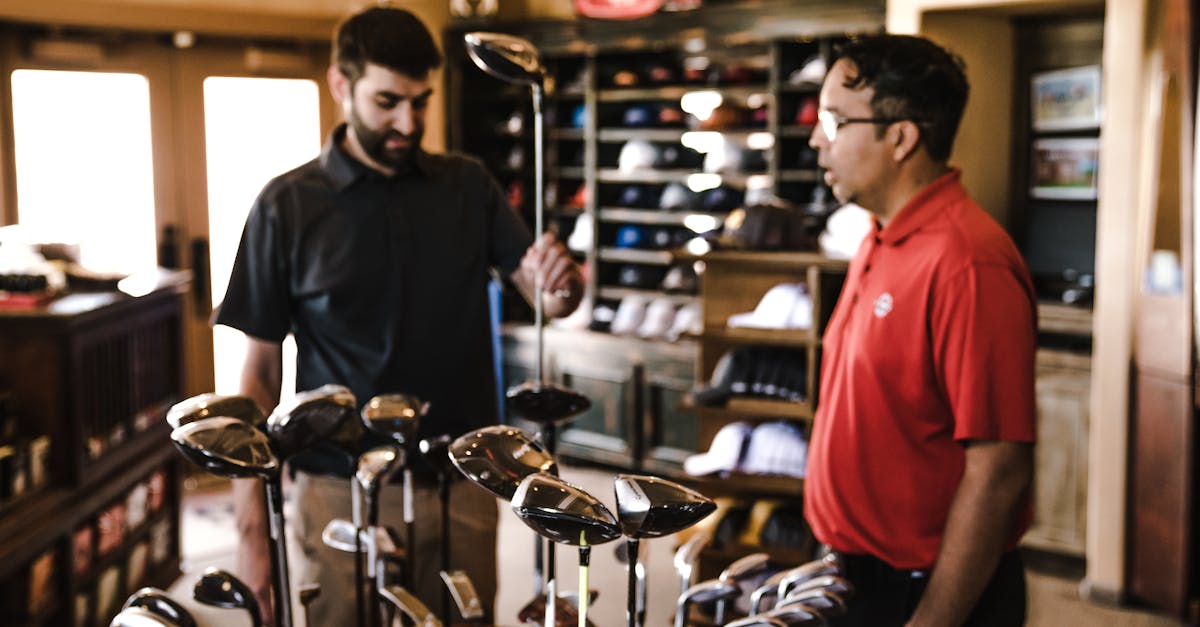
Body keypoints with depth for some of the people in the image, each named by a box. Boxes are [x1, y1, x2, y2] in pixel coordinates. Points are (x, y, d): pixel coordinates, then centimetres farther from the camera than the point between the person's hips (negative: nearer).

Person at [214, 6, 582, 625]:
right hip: (341, 495, -2)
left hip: (462, 486, 3)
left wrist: (559, 282, -25)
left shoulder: (467, 187, 4)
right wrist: (251, 530, -8)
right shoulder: (287, 206, -5)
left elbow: (548, 296, 0)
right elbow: (259, 373, -3)